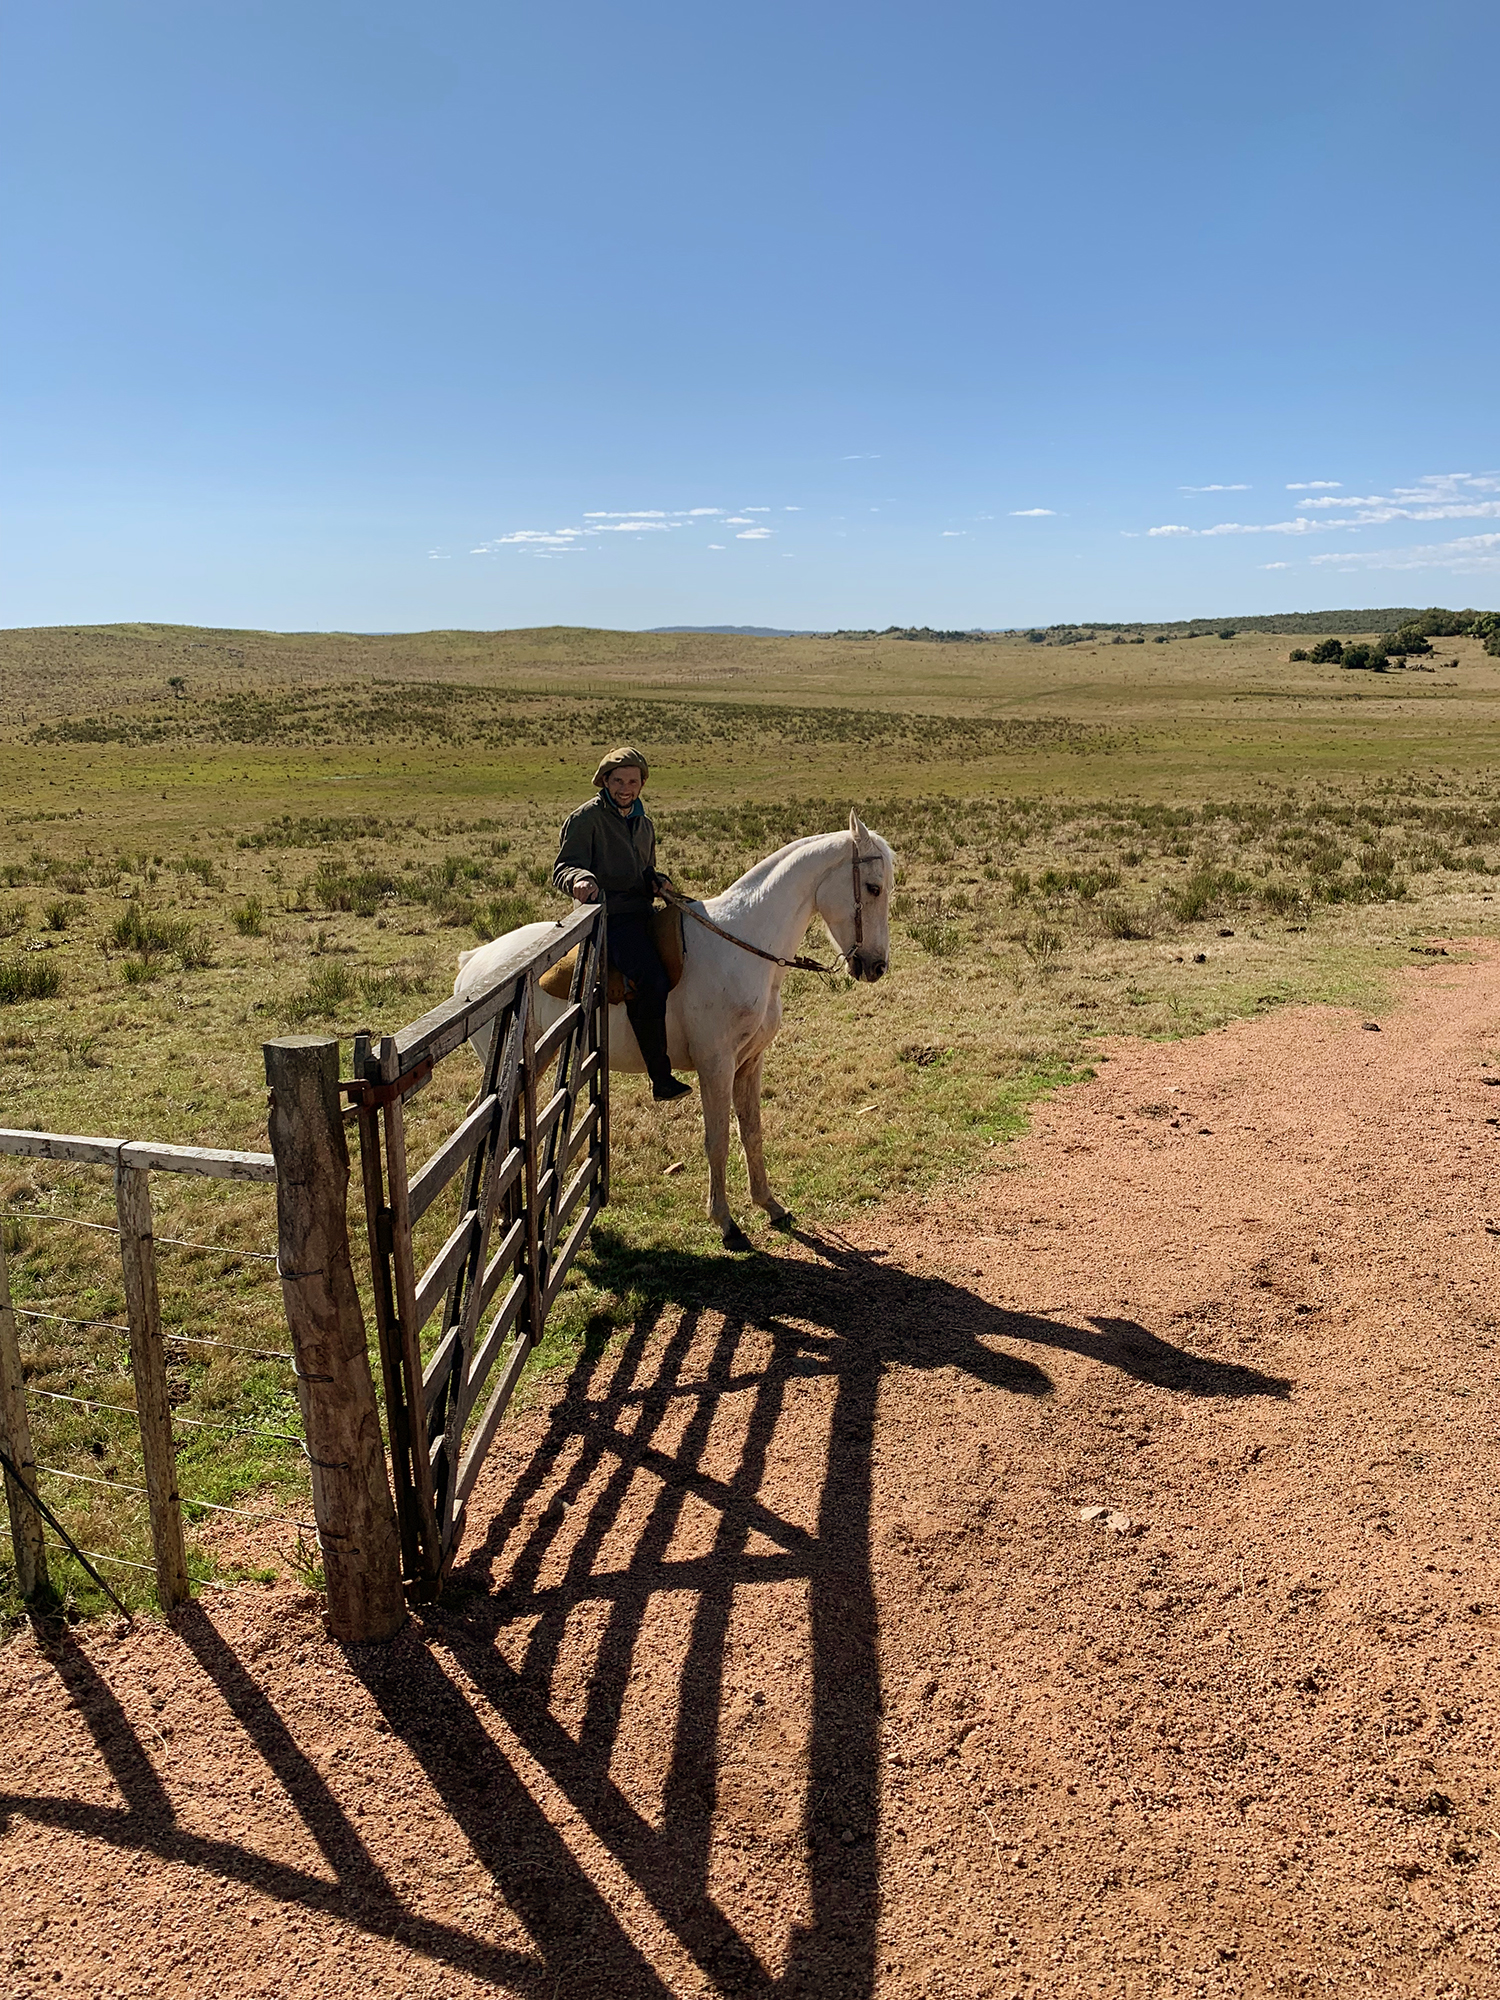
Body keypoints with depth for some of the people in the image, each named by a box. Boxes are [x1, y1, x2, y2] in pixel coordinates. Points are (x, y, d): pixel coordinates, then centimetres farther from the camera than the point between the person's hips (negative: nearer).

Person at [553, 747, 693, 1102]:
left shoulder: (643, 824, 20)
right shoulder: (586, 819, -4)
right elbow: (562, 869, -11)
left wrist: (658, 882, 6)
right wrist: (579, 879, -35)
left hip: (640, 914, 9)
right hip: (608, 918, -9)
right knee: (652, 984, -27)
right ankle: (661, 1079, -21)